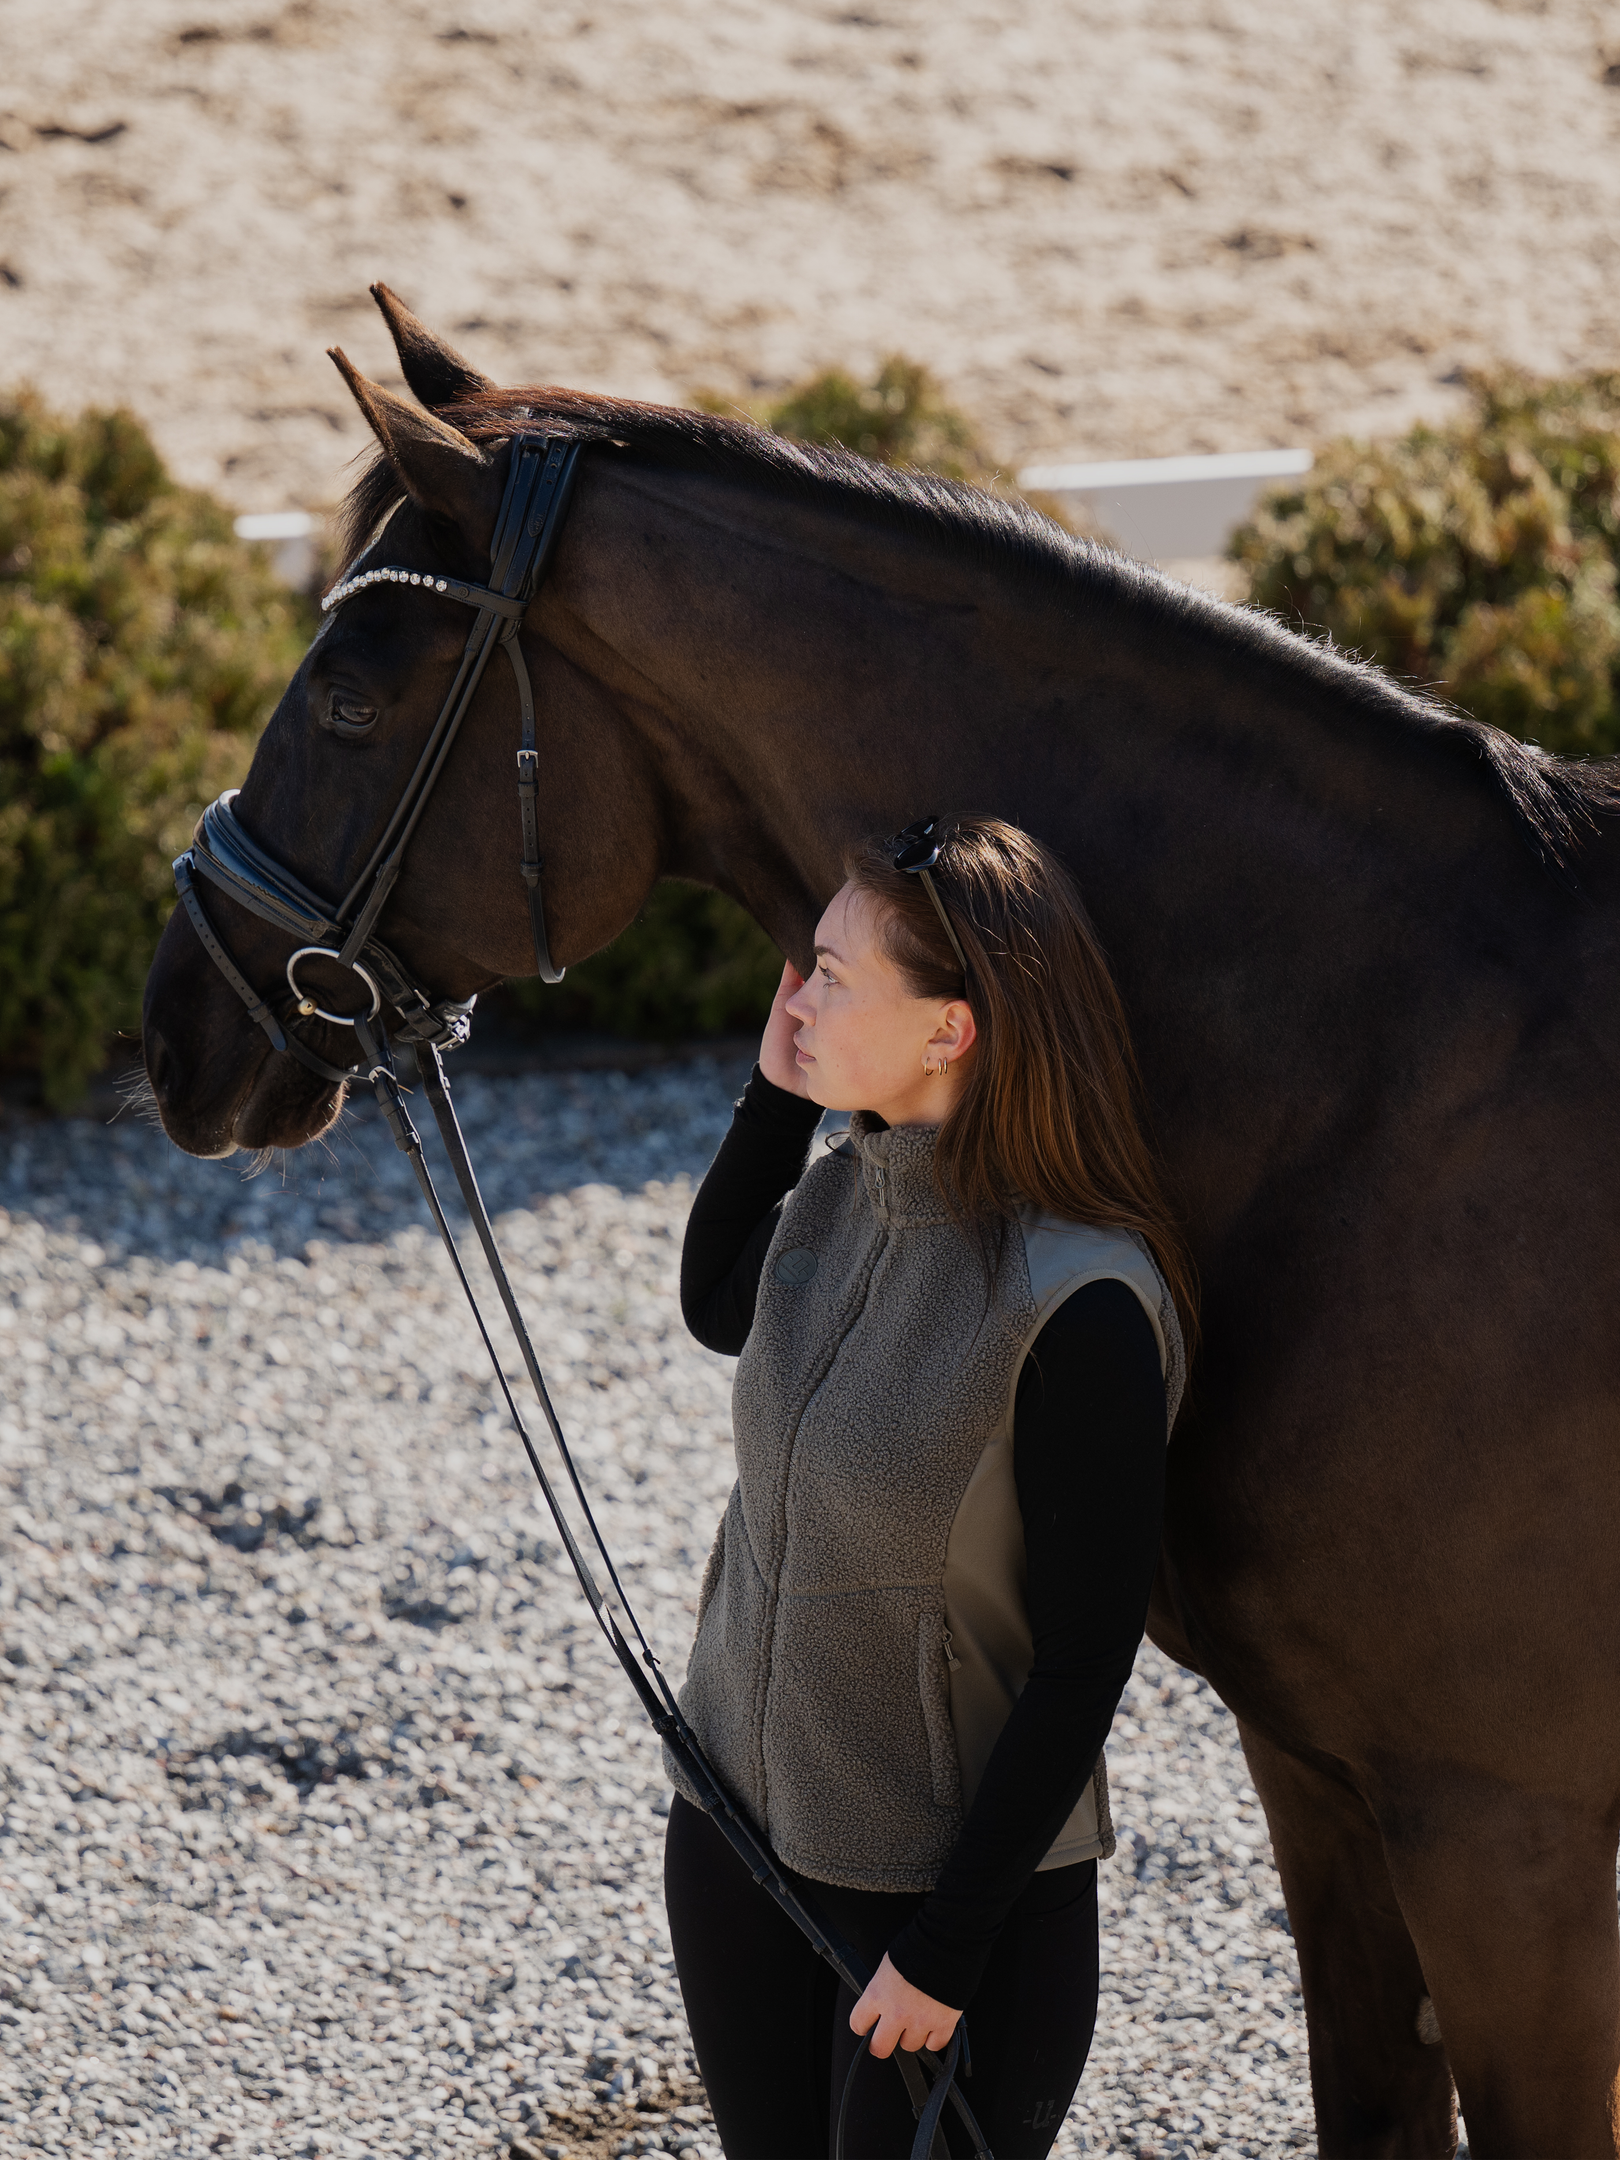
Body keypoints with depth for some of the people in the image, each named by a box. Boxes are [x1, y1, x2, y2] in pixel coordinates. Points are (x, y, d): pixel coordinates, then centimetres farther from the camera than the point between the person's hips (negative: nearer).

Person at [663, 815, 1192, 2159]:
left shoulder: (1080, 1312, -25)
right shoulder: (839, 1192, -3)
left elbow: (1082, 1663, -20)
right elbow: (717, 1310, 21)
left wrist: (947, 1947, -16)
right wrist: (775, 1093, 4)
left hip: (958, 1881, -7)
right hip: (735, 1834, 7)